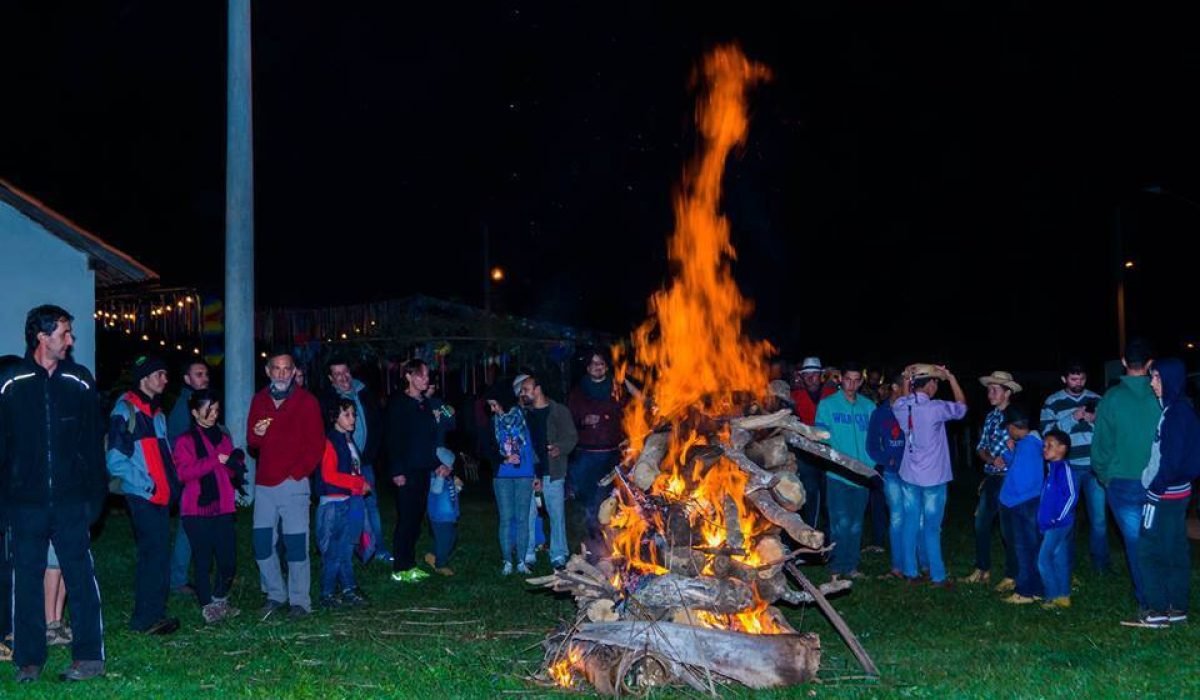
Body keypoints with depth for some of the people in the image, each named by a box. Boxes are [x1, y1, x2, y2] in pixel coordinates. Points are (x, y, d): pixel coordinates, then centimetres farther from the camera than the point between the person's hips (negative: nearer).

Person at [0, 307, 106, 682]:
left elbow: (93, 441, 6)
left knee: (80, 577, 0)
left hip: (71, 500, 0)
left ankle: (89, 656, 6)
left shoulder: (80, 381, 5)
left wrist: (96, 493, 1)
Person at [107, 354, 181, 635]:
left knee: (159, 554, 11)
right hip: (142, 497, -8)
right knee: (153, 554, -9)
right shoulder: (125, 410, -10)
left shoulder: (156, 411, 17)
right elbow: (116, 460, -16)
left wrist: (172, 483, 12)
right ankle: (144, 618, -2)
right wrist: (146, 485, -16)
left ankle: (155, 613, 18)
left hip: (161, 496, 8)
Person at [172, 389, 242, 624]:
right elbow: (184, 473, -15)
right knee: (203, 560, -1)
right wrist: (215, 460, -18)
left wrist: (234, 464, -2)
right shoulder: (185, 441, -2)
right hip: (197, 510, -5)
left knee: (229, 561, 2)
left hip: (223, 508, 5)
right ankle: (207, 606, 10)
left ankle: (220, 600, 23)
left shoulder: (223, 437, 16)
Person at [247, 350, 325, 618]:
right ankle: (275, 595, 20)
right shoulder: (259, 400, 12)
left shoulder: (306, 401, 0)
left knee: (296, 544, -5)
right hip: (264, 483, 4)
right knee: (262, 543, 5)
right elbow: (252, 444, 14)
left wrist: (297, 473, -8)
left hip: (293, 483, -4)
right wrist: (256, 435, -8)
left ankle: (300, 601, 5)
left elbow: (316, 444, -1)